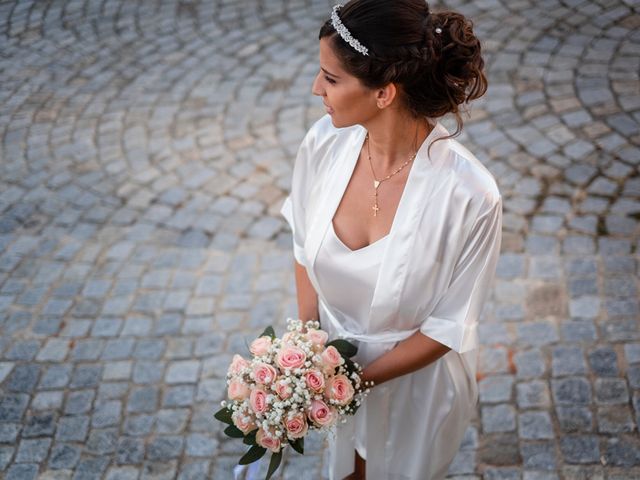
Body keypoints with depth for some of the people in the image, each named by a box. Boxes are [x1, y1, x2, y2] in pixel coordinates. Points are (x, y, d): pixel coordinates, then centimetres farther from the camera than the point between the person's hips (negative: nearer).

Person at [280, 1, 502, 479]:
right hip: (337, 352, 3)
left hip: (417, 373, -3)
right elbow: (305, 250, -5)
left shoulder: (469, 195, -34)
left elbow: (448, 327, -20)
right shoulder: (324, 142, -22)